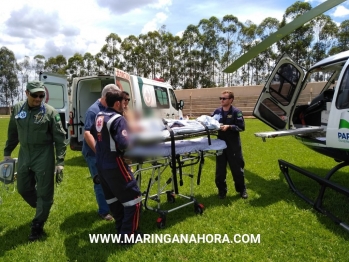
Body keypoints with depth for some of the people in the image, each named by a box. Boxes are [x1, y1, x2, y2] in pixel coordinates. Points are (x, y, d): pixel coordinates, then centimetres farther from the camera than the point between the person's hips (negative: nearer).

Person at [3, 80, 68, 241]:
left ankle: (37, 225, 20)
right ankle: (42, 210, 42)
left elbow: (60, 138, -10)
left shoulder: (50, 112, -11)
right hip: (24, 155, 5)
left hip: (44, 157, -5)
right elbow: (12, 133, 15)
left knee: (44, 193, 3)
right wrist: (7, 152, 17)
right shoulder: (17, 109, 3)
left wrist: (60, 161, -13)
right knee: (23, 188, 18)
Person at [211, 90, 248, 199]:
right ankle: (222, 190, 24)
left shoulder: (236, 112, -7)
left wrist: (229, 126, -23)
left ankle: (242, 190, 25)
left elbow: (242, 127, -13)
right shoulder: (217, 111, 5)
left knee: (237, 168, 8)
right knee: (220, 169, 10)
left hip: (233, 145, -3)